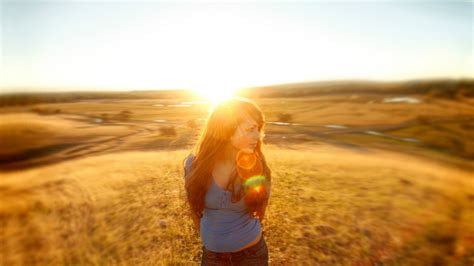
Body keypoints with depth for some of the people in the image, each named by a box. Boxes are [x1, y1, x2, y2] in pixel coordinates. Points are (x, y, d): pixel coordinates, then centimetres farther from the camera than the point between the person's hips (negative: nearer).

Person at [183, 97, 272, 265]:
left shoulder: (256, 166, -19)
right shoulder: (195, 164, -17)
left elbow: (260, 206, 0)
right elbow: (194, 205, 0)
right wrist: (205, 235, 10)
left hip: (251, 252, 0)